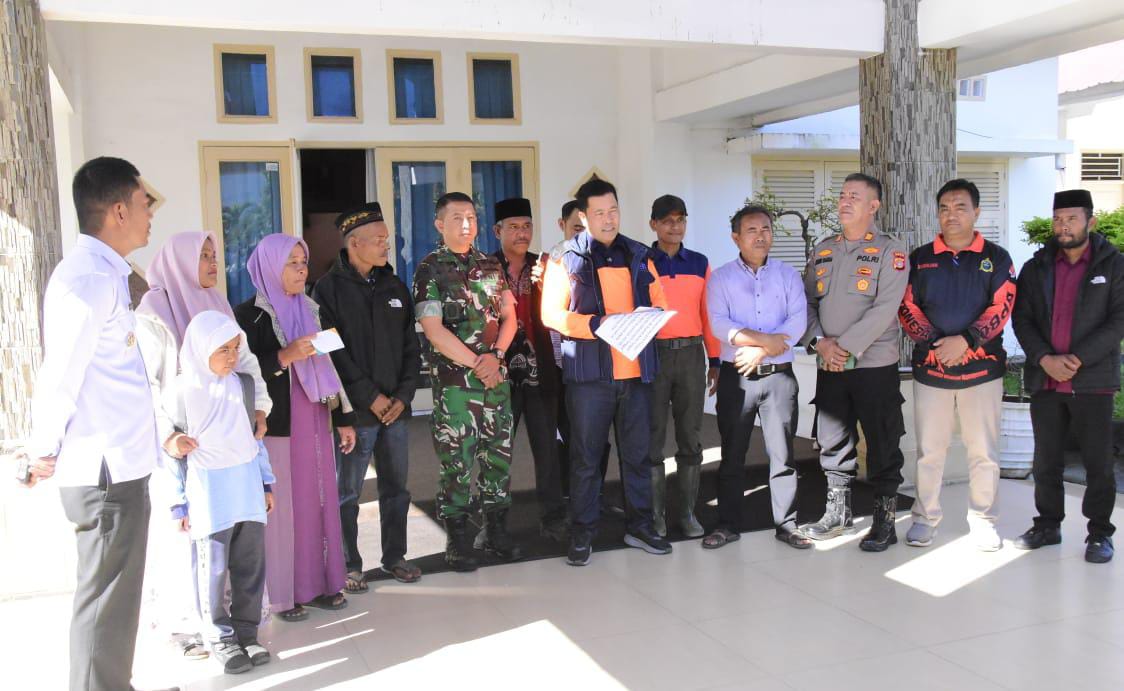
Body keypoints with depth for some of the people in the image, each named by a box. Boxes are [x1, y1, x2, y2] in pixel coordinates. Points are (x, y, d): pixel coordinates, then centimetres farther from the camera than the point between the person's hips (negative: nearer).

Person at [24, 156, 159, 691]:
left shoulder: (105, 273, 14)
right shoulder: (90, 277, -17)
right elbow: (60, 375, -19)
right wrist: (44, 453, -8)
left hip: (119, 464, 10)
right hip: (105, 470, -10)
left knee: (115, 595, 20)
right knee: (107, 601, 1)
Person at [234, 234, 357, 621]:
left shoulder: (310, 310, 14)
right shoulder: (250, 315, -4)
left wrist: (343, 419, 14)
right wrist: (284, 357, -21)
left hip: (314, 423, 6)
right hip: (277, 426, -5)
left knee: (319, 501, 6)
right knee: (281, 506, -4)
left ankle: (318, 582, 17)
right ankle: (282, 594, 6)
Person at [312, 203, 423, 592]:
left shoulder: (394, 288, 11)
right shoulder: (329, 289, -5)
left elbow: (411, 348, 11)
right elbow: (332, 352, -11)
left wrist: (402, 395, -1)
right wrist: (370, 397, -13)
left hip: (395, 409, 5)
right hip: (354, 411, -5)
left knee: (396, 488, 13)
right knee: (347, 494, 4)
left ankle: (394, 556, 27)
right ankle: (349, 565, 17)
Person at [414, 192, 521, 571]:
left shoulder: (491, 266, 12)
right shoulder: (430, 270, -3)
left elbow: (509, 316, 10)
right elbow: (433, 330, -11)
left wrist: (495, 356, -8)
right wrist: (476, 364, -12)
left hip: (496, 377, 5)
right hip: (454, 381, -5)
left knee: (499, 454, 10)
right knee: (456, 460, 0)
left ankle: (496, 530, 23)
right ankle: (458, 539, 12)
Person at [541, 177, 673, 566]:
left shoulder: (639, 256, 13)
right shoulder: (566, 259, 0)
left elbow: (659, 301, 15)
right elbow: (551, 314, -7)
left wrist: (655, 313, -8)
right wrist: (594, 324, -21)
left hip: (636, 370, 4)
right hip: (589, 372, -4)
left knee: (638, 452, 11)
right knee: (586, 456, 4)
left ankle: (639, 526, 25)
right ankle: (582, 534, 15)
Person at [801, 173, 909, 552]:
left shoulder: (890, 251, -4)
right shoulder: (822, 250, 13)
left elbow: (885, 308, -15)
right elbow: (808, 301, 9)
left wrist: (846, 346, -18)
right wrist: (821, 342, -7)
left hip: (874, 364, -5)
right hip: (829, 365, 5)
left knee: (882, 447, 2)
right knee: (832, 443, 13)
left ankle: (885, 520, 14)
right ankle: (837, 512, 28)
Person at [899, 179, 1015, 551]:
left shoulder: (996, 258, 3)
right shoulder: (920, 259, 7)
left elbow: (1001, 309, -5)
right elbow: (907, 308, 3)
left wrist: (965, 340, -18)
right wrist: (934, 343, -12)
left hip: (982, 367, -1)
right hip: (930, 367, 1)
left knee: (983, 450, 5)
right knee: (929, 450, 7)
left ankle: (982, 519, 19)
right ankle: (926, 517, 20)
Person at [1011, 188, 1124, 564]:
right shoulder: (1036, 267, 9)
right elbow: (1021, 318, 5)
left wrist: (1077, 359, -16)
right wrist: (1044, 359, -11)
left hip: (1093, 380, -3)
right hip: (1044, 379, 3)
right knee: (1046, 460, 11)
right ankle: (1048, 524, 24)